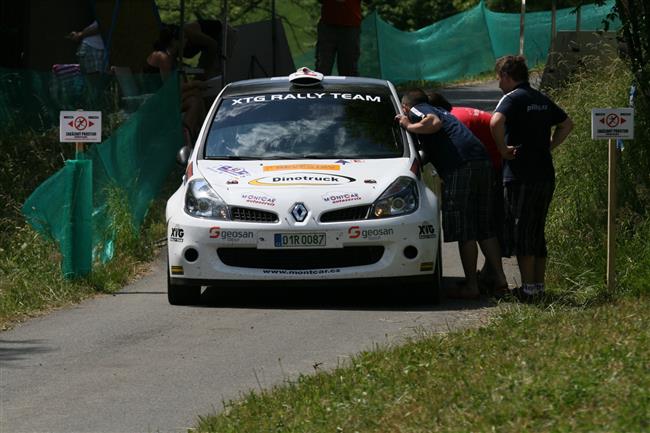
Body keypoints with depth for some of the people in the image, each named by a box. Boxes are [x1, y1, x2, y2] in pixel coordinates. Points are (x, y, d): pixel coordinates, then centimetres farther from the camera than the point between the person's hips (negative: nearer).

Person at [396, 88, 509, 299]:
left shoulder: (417, 110, 7)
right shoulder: (441, 111, 32)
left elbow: (434, 123, -11)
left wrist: (409, 126, 0)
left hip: (460, 167, -8)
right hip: (482, 162, 8)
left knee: (464, 231, -5)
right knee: (484, 228, 13)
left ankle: (471, 285, -6)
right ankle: (500, 279, 11)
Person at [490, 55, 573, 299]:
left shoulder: (512, 98, -9)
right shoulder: (542, 100, 15)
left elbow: (496, 122, -28)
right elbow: (566, 124, 28)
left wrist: (503, 149, -15)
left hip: (521, 176, -7)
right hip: (546, 175, 7)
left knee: (521, 232, -3)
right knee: (537, 233, 14)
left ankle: (528, 287, -6)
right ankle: (539, 285, 15)